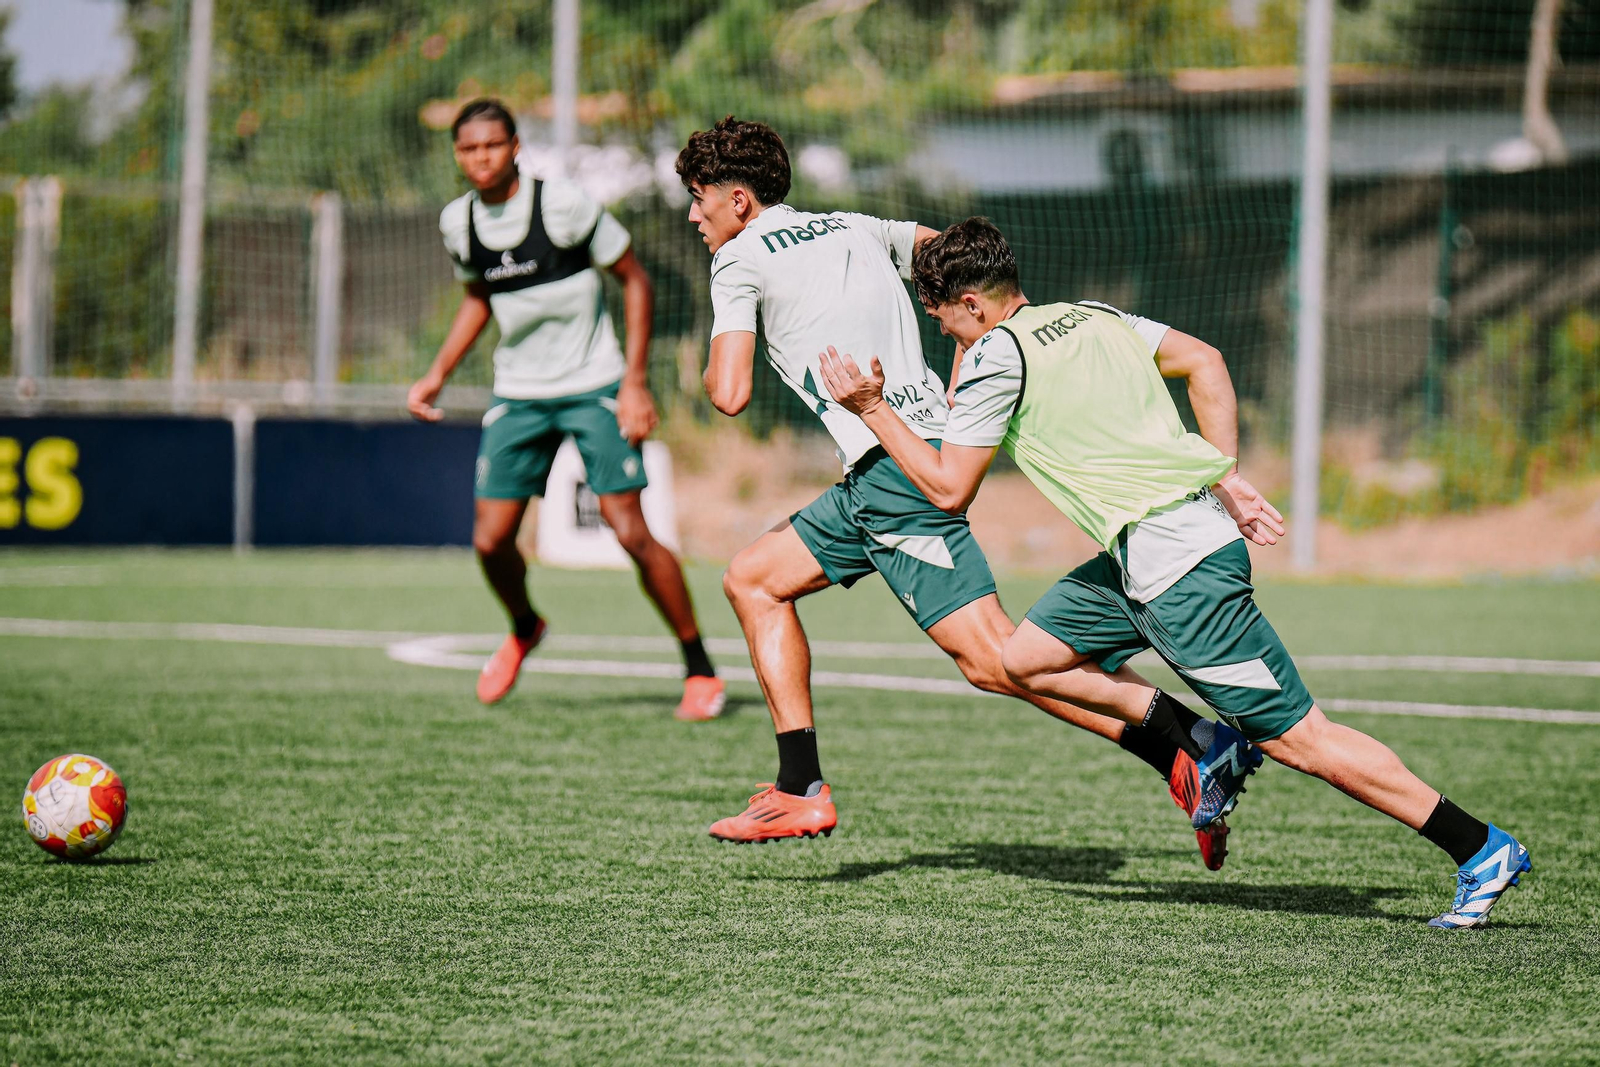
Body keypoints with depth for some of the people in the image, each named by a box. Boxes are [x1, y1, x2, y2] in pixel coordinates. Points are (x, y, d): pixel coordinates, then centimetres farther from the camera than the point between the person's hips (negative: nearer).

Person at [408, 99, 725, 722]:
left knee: (631, 534, -13)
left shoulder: (563, 205, -16)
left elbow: (634, 280, -7)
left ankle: (700, 668, 2)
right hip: (517, 396, 4)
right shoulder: (457, 223, 0)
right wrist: (437, 375, 11)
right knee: (491, 540, -3)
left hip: (593, 387, -4)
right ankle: (524, 631, 30)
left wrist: (634, 381, -12)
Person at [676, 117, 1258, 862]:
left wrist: (713, 371, 16)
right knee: (754, 580, 16)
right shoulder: (853, 228, 23)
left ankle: (1193, 745, -24)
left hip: (896, 463, -9)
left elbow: (730, 395, -8)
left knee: (992, 658, -12)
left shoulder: (740, 259, 2)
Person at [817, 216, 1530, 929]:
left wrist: (873, 409, 8)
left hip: (1176, 562, -9)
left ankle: (1483, 851, -6)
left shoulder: (996, 354, -6)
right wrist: (1226, 477, 10)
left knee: (1294, 737, -6)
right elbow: (1204, 362, 11)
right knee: (1026, 660, 15)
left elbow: (948, 489, -1)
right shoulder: (1092, 315, 17)